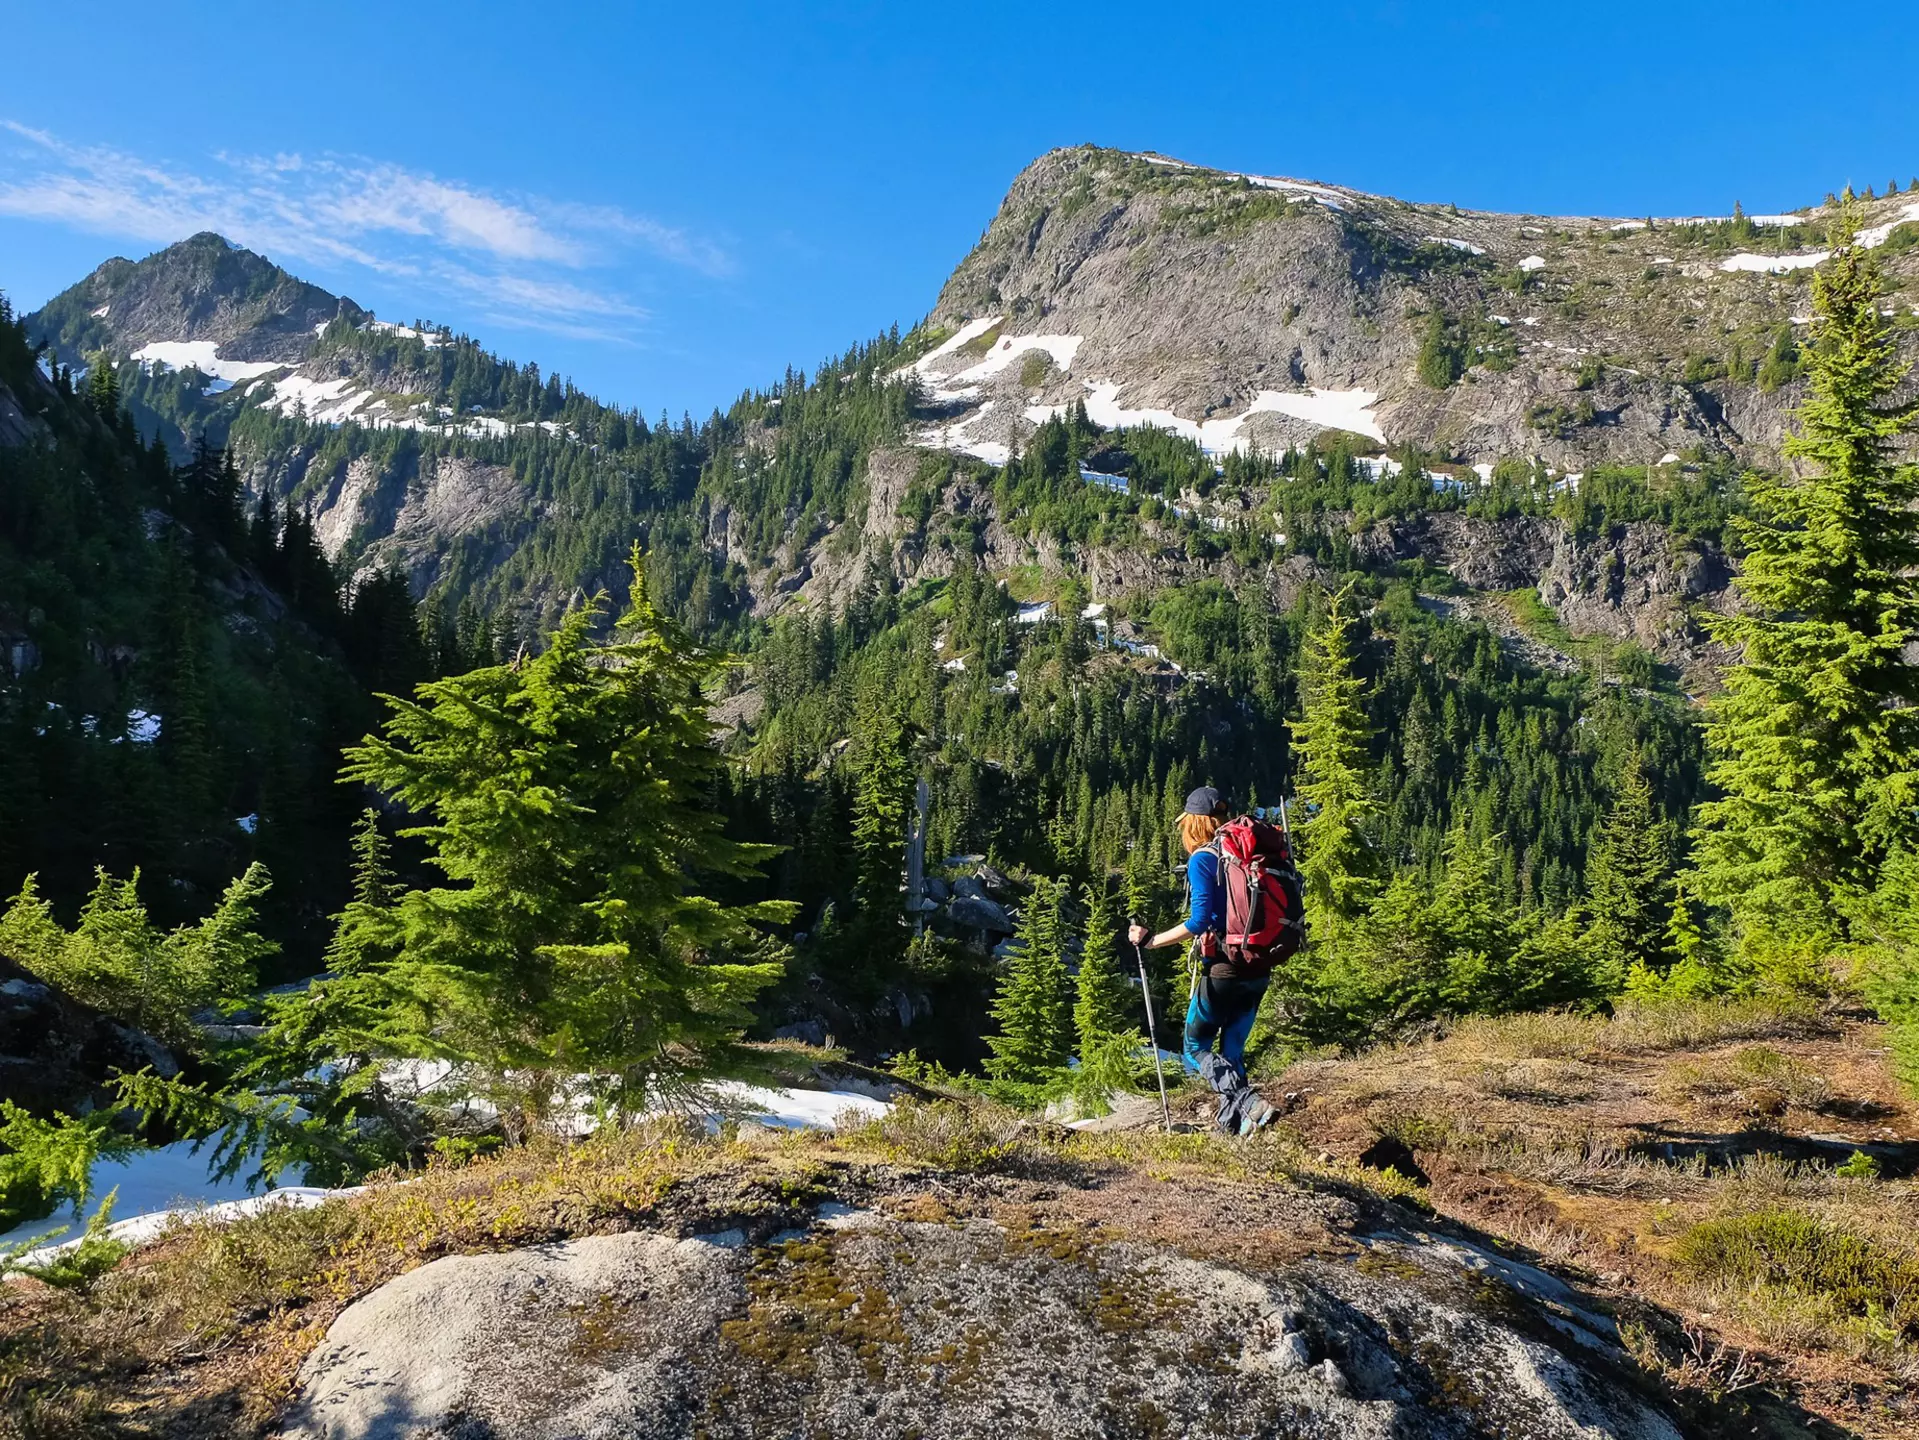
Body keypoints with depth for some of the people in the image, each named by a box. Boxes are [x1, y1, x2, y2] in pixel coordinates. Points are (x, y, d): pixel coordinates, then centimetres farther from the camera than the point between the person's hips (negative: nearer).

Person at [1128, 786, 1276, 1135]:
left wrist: (1150, 940, -12)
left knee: (1195, 1049, 7)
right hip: (1258, 971, 7)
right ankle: (1231, 1124, 15)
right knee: (1232, 1050, 17)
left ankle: (1248, 1102, -12)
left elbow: (1200, 921, -19)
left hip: (1222, 971, -7)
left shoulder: (1202, 859, -10)